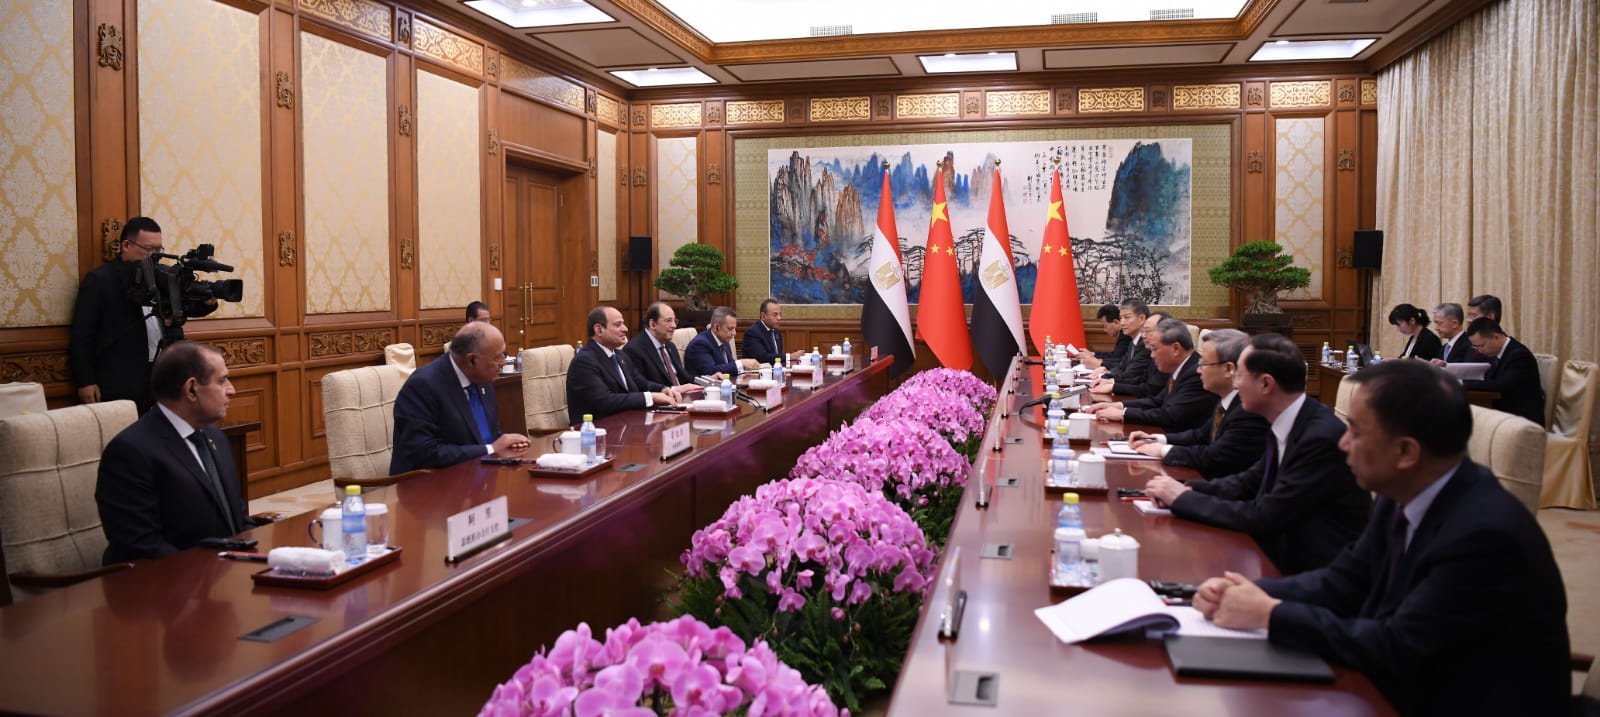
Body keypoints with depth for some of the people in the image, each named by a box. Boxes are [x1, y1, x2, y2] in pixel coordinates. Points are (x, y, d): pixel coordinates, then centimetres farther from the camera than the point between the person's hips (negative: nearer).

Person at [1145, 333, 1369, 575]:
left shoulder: (1321, 437, -24)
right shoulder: (1286, 425, 2)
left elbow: (1263, 517, -23)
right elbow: (1250, 481, 14)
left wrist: (1183, 498, -15)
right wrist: (1188, 489, -3)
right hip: (1290, 552, 7)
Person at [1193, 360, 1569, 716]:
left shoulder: (1485, 534, -28)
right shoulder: (1406, 495, -3)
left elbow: (1396, 648, -25)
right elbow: (1344, 582, 5)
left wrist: (1270, 614, -20)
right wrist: (1252, 592, -10)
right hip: (1410, 687, 7)